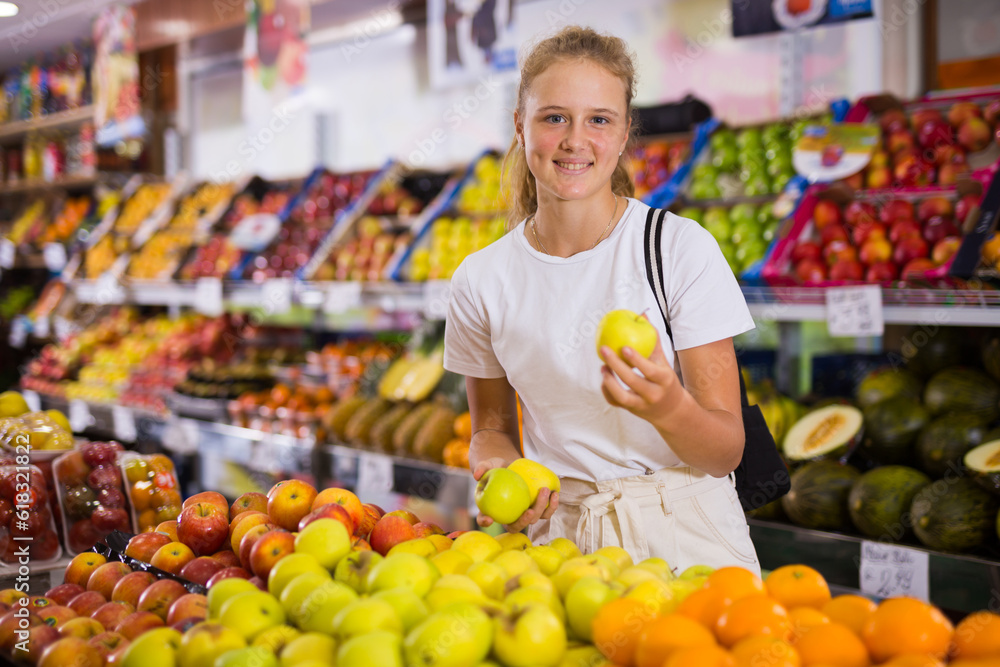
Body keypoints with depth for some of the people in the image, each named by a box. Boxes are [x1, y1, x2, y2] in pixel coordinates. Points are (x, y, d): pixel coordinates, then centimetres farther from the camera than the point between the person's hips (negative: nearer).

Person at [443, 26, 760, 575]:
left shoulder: (681, 247, -6)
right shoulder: (481, 281, 1)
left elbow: (726, 452, -6)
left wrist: (668, 409, -27)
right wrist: (499, 473, -7)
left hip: (685, 535, -2)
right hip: (561, 536, 3)